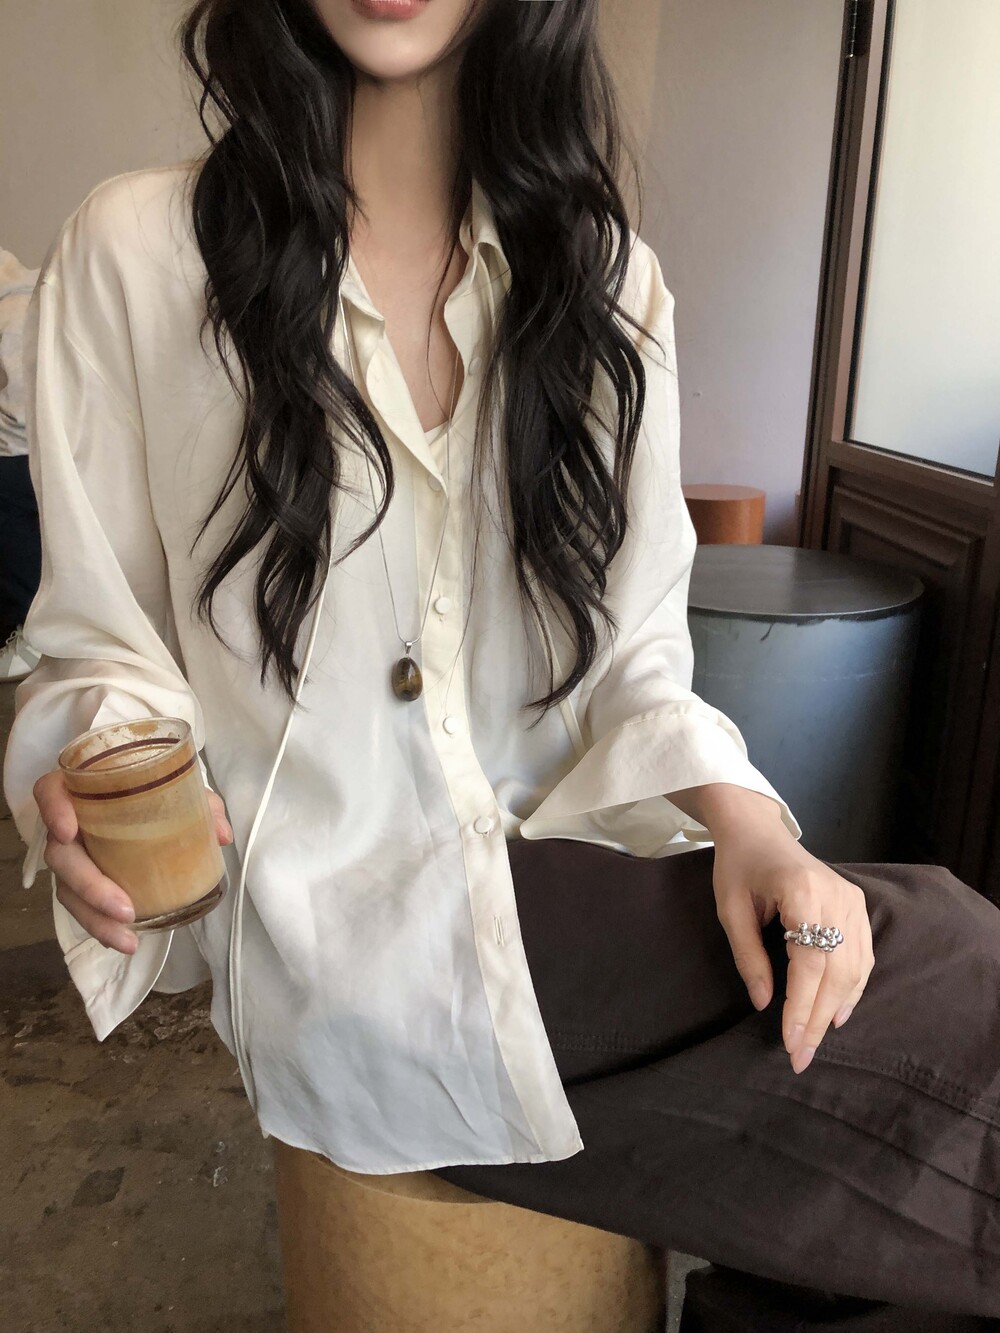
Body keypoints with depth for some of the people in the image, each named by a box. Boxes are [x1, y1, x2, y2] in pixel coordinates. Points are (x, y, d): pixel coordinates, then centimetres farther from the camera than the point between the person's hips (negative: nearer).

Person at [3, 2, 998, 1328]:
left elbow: (633, 649, 7)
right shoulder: (135, 252, -2)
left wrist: (738, 809, -12)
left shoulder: (605, 275, 8)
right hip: (333, 916, -4)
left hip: (569, 866, 5)